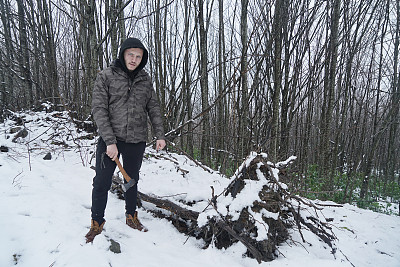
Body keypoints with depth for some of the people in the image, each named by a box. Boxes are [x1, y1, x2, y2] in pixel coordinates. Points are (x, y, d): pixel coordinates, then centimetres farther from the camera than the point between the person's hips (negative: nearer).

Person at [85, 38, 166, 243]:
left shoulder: (145, 79, 7)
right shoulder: (106, 76, -3)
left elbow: (153, 108, 10)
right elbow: (98, 109, -9)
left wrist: (159, 135, 1)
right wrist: (110, 141, -16)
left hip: (136, 141, 3)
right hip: (109, 140, -3)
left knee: (132, 180, 16)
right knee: (102, 183, 2)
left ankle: (131, 216, 36)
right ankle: (97, 223, 24)